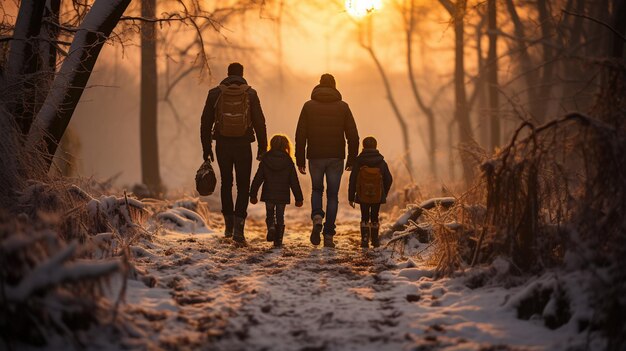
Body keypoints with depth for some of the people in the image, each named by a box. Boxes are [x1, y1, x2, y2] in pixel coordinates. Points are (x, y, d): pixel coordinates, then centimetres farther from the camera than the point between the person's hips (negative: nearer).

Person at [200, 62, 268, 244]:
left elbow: (206, 122, 2)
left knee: (226, 183, 18)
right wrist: (262, 148, 2)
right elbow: (259, 122, -4)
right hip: (243, 146, -1)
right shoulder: (250, 94, -2)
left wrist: (206, 147, 9)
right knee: (243, 186, 4)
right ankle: (238, 228, -11)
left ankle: (228, 225, 24)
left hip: (222, 145, 1)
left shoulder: (215, 93, 0)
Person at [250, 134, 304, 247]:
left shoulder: (265, 160, -2)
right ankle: (278, 240, 6)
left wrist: (253, 194, 7)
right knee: (280, 217, 10)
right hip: (283, 196, 0)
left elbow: (257, 179, 0)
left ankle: (271, 227, -14)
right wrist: (299, 198, 6)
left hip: (268, 195, 0)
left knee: (270, 214, 16)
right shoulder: (288, 162, -3)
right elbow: (294, 182, 0)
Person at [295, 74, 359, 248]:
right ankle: (328, 236, 3)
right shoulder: (343, 107, 2)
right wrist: (352, 160, 7)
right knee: (332, 196, 8)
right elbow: (353, 136, -2)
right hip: (336, 158, 0)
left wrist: (300, 160, 3)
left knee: (317, 190, 20)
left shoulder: (308, 106, 1)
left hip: (315, 157, 0)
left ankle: (317, 219, -7)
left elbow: (300, 135, -3)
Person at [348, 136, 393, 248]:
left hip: (363, 197, -1)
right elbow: (389, 180, 3)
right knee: (374, 217, 13)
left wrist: (351, 197, 2)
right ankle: (375, 240, 17)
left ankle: (364, 240, -2)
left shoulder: (358, 162, -7)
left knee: (364, 218, 8)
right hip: (378, 197, 1)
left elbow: (352, 181, -6)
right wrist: (384, 194, 18)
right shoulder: (381, 162, -3)